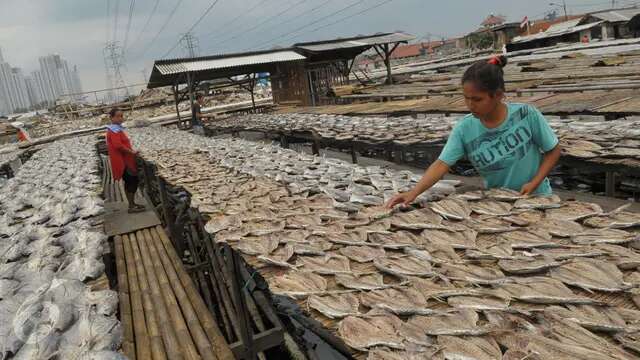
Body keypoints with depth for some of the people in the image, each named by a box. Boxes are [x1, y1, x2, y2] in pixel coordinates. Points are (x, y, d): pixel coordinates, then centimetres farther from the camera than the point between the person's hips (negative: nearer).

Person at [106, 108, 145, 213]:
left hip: (125, 160, 10)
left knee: (130, 181, 16)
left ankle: (132, 204, 24)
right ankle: (132, 206, -2)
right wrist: (131, 152, -19)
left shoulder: (117, 129, 16)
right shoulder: (114, 130, -16)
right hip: (123, 161, -10)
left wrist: (131, 151, 10)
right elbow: (118, 145, -27)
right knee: (132, 181, -7)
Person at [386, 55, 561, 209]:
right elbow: (442, 164, -22)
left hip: (536, 198, -1)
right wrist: (414, 192, -36)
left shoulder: (526, 114, -19)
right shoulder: (464, 129, -16)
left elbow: (553, 151, -6)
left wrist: (534, 183, -18)